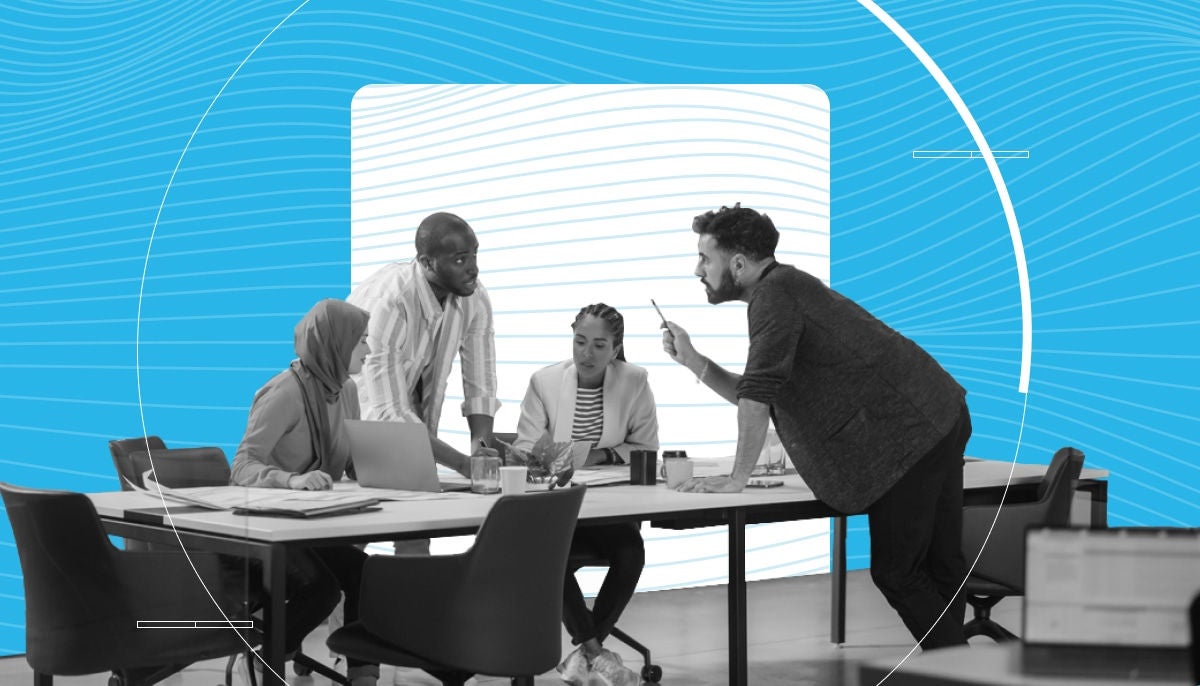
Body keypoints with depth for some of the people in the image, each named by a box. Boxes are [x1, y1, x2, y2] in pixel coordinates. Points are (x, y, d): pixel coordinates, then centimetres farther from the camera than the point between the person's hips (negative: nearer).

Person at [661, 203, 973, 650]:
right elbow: (757, 397, 21)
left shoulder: (774, 294, -14)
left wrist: (736, 479, -14)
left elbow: (758, 395, -20)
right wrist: (693, 361, 12)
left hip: (908, 436, -10)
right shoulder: (787, 289, 18)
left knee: (896, 572, -2)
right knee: (940, 564, 14)